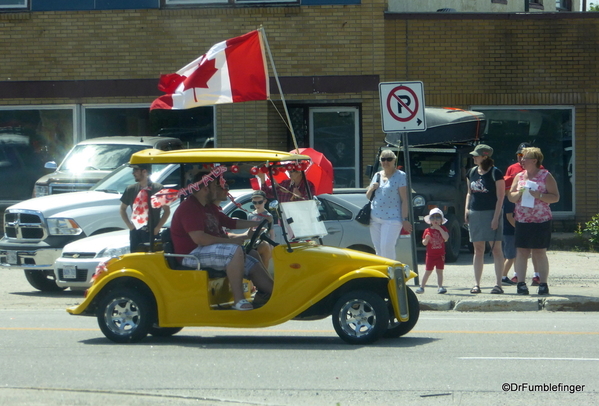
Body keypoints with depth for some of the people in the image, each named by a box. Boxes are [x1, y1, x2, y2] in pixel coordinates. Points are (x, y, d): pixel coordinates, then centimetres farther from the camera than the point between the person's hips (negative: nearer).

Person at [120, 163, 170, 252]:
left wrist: (158, 227, -9)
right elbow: (122, 209, 17)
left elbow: (167, 210, -2)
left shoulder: (158, 189, -6)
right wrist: (129, 225, 4)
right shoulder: (131, 189, 6)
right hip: (135, 233, 4)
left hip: (152, 232, -4)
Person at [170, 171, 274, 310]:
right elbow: (198, 238, -26)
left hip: (212, 251, 11)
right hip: (192, 255, -11)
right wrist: (230, 240, -24)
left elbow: (231, 223, 27)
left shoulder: (210, 207, 19)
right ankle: (239, 300, -34)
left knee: (253, 265, 5)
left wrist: (258, 223, 19)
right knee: (236, 250, -31)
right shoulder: (189, 208, -15)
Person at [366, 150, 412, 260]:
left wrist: (405, 220, -16)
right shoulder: (377, 176, 16)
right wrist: (371, 189, -1)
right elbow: (368, 196, 22)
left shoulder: (400, 176, -3)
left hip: (392, 219, -6)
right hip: (375, 218, 6)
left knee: (386, 246, -18)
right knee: (378, 250, 6)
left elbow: (405, 200, -9)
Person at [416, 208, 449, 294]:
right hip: (430, 255, 0)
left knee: (439, 271, 0)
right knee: (428, 271, 3)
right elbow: (424, 243, 1)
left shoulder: (443, 229, 1)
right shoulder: (428, 231, 0)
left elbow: (446, 238, -16)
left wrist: (439, 228, -18)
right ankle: (422, 287, 10)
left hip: (440, 255, 0)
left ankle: (440, 287, 1)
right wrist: (426, 239, -22)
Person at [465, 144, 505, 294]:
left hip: (491, 213, -6)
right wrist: (467, 209, 6)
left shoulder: (495, 173, -8)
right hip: (475, 213, 6)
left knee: (496, 248, -3)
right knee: (478, 249, 8)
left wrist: (496, 217, -16)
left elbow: (500, 197, -10)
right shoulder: (472, 172, 11)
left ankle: (498, 284, -2)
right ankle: (476, 284, 9)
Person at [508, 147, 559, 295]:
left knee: (539, 253, -2)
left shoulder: (546, 176, 1)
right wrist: (519, 193, -7)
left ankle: (543, 284, 1)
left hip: (541, 221, -4)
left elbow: (555, 197, -3)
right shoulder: (519, 176, 14)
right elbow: (511, 197, 14)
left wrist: (539, 195, -16)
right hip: (522, 221, 4)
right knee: (521, 252, -2)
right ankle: (521, 283, -2)